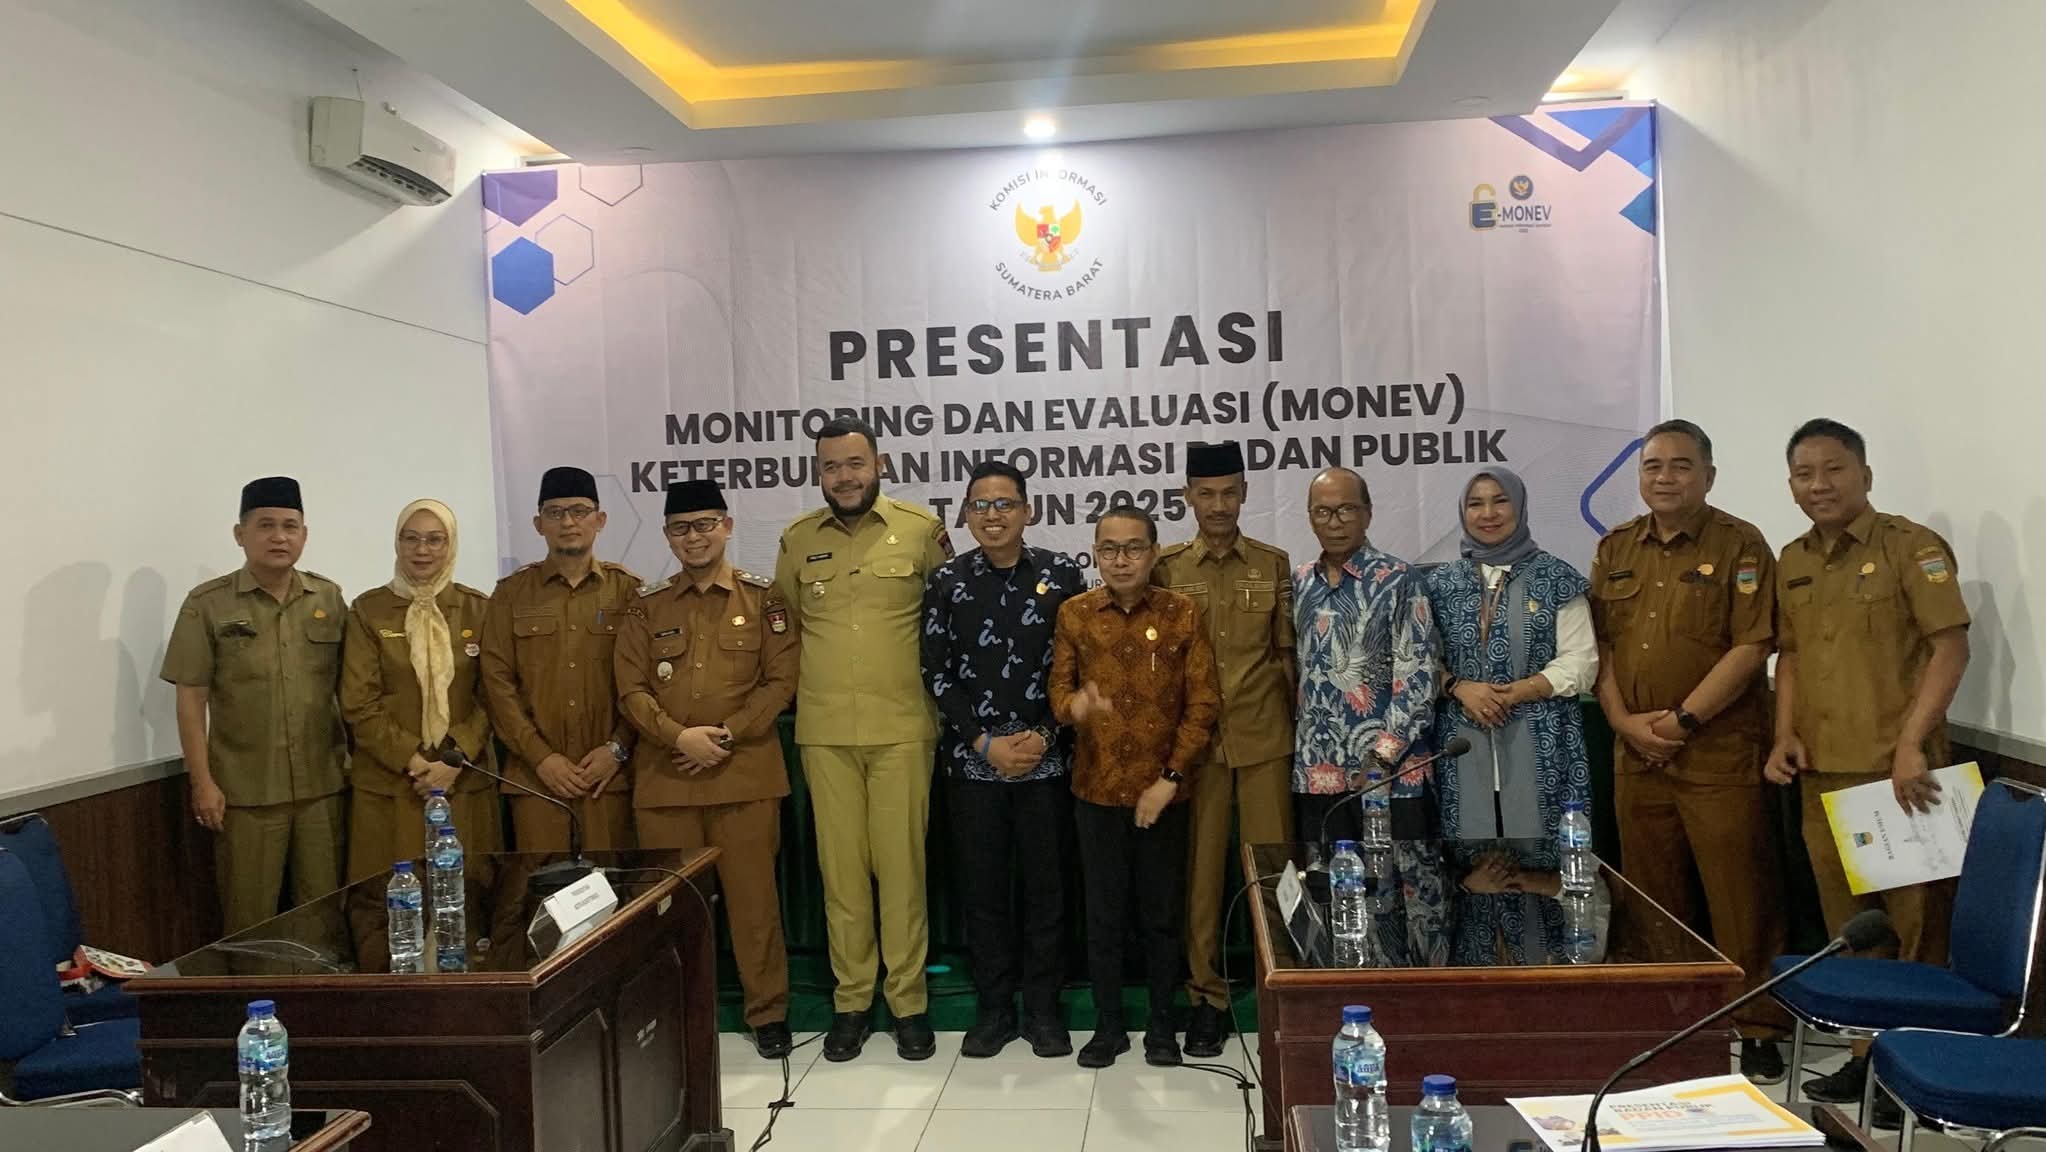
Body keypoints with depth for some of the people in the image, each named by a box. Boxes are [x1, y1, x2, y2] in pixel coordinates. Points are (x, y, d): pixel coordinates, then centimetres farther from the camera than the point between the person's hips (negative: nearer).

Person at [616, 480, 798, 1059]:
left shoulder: (763, 598, 5)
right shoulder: (647, 607, 10)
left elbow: (781, 680, -1)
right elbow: (631, 690, 4)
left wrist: (726, 735, -11)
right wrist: (679, 736, -12)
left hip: (745, 772, -2)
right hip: (663, 774, 2)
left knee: (752, 893, 2)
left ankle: (768, 1012, 15)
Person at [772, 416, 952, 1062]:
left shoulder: (922, 529, -1)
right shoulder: (798, 540, 7)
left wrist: (928, 674, 3)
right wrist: (823, 664, 9)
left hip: (902, 727, -2)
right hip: (824, 730, 2)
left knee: (901, 864, 2)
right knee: (840, 866, 7)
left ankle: (910, 1002, 15)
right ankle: (850, 1001, 20)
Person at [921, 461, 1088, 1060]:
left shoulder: (1062, 574, -1)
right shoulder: (947, 580, 1)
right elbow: (936, 673, 1)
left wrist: (1043, 736, -9)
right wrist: (985, 743, -7)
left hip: (1045, 757, -1)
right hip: (973, 758, 1)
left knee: (1045, 883, 6)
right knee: (982, 885, 8)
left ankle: (1043, 1009, 20)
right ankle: (994, 1008, 22)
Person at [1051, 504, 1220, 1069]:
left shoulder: (1182, 613, -5)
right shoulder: (1074, 614, 0)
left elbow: (1203, 703, -4)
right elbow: (1059, 686, 4)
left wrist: (1170, 778, -10)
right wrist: (1073, 703, -21)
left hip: (1162, 792, -1)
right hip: (1096, 789, 1)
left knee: (1162, 914, 9)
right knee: (1103, 913, 9)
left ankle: (1162, 1024, 26)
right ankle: (1108, 1026, 24)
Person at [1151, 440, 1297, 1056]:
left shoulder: (1274, 563, 7)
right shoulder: (1166, 567, 4)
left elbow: (1287, 651, 9)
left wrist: (1300, 726, 5)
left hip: (1264, 740, 0)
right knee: (1200, 868, 4)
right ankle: (1206, 996, 16)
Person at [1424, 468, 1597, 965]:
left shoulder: (1555, 577, 3)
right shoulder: (1442, 583, 10)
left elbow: (1581, 660, -3)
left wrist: (1516, 692, -14)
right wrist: (1461, 688, -9)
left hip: (1540, 746, -2)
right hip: (1465, 747, 2)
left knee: (1540, 859, -3)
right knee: (1474, 862, 1)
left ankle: (1545, 967, 9)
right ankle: (1482, 969, 12)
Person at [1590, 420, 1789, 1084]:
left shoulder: (1739, 546, -3)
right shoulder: (1616, 549, 12)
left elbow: (1750, 648, -11)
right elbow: (1599, 644, 9)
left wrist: (1684, 718, -14)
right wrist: (1625, 721, -3)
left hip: (1719, 754, -5)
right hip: (1636, 754, 5)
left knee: (1740, 897, -1)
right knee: (1651, 901, 12)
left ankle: (1759, 1030, 11)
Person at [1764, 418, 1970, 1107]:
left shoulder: (1912, 547, -6)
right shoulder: (1792, 562, 12)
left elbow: (1951, 647, -11)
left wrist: (1911, 745, -18)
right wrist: (1785, 734, 5)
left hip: (1896, 773, -6)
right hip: (1822, 773, 6)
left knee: (1916, 923, 3)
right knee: (1849, 928, 14)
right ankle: (1868, 1053, 26)